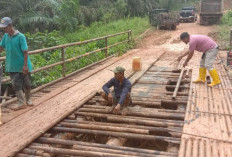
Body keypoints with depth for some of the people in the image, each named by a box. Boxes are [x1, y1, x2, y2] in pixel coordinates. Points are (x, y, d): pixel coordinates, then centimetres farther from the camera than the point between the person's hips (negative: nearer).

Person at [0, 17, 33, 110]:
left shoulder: (20, 36, -16)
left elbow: (25, 51, -16)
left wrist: (25, 65, -19)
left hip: (23, 66, -4)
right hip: (12, 66, 5)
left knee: (26, 84, 10)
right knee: (16, 85, 5)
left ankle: (28, 100, 30)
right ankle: (21, 102, 14)